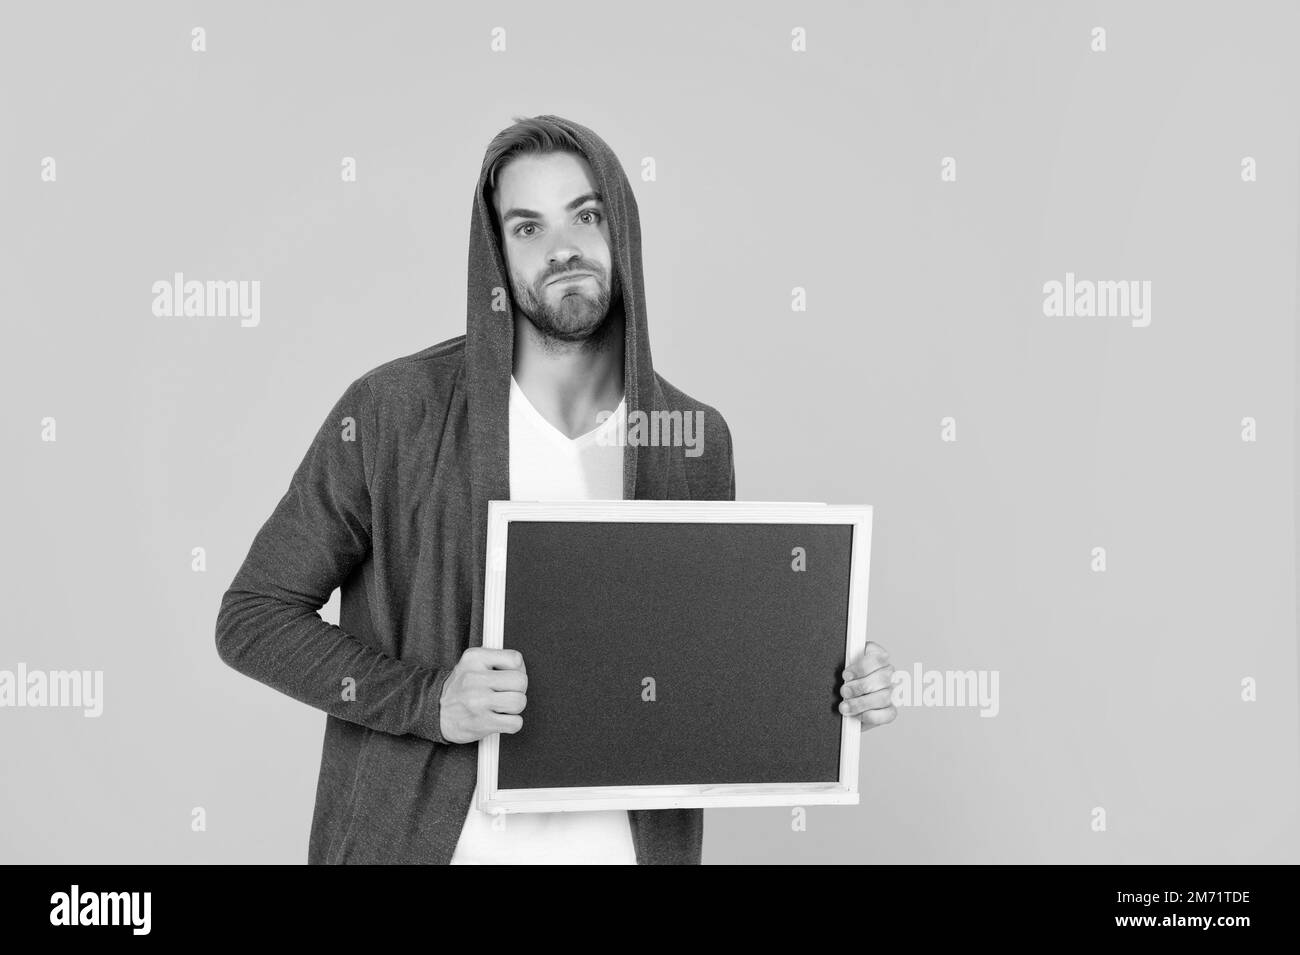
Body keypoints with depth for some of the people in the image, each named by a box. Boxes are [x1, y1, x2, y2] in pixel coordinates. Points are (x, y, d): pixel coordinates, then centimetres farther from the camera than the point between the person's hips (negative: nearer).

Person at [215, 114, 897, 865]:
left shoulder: (696, 439, -3)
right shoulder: (394, 409, -12)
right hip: (425, 837, -2)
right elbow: (254, 617, -7)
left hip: (628, 840, 3)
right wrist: (430, 700, -20)